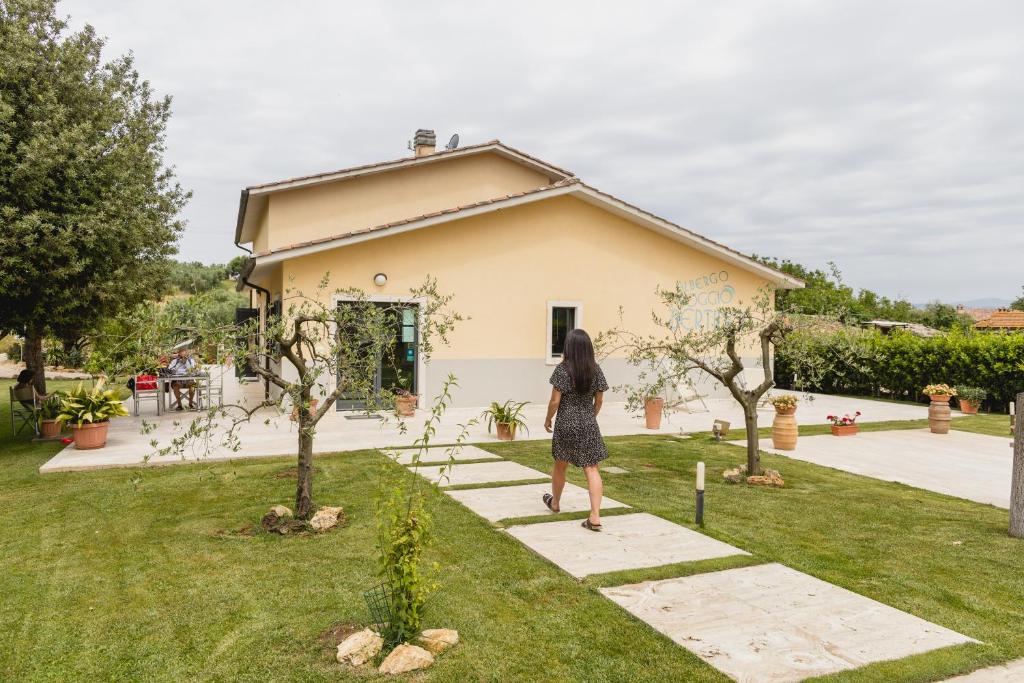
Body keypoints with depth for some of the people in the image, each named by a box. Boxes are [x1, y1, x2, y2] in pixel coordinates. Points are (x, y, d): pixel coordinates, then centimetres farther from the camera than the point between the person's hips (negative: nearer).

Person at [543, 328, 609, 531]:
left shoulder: (562, 369, -12)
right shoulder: (596, 370, -1)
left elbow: (555, 401, -12)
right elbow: (599, 401, 5)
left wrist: (547, 419, 4)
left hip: (565, 424, -2)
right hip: (589, 425, 2)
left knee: (560, 466, 18)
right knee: (591, 469, 1)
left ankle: (554, 502, 40)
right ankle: (595, 516, -6)